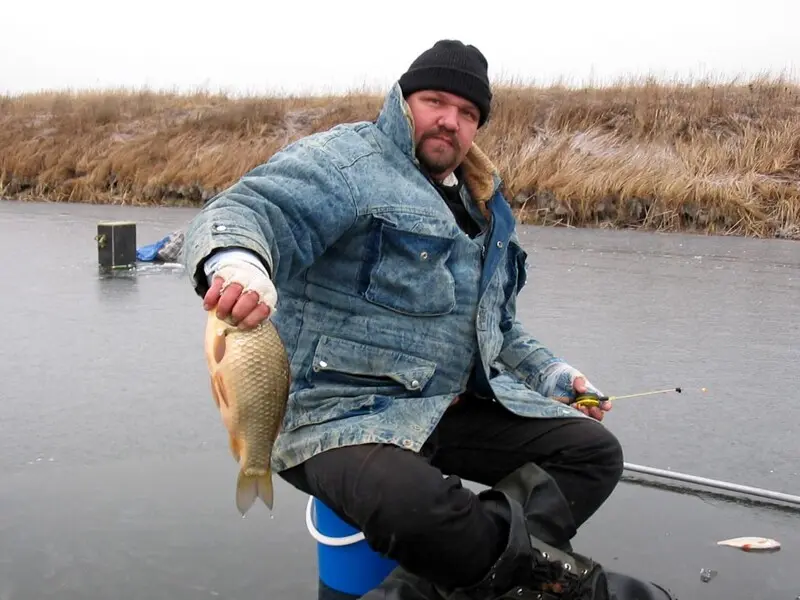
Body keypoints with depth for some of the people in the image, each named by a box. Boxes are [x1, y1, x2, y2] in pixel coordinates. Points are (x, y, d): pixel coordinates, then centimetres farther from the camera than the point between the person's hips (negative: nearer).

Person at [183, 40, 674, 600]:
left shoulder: (484, 205, 19)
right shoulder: (347, 160, -8)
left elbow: (496, 326, 30)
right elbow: (246, 212, -26)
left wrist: (552, 375, 17)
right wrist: (234, 262, -49)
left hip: (457, 408, 9)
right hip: (342, 412, -8)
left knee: (596, 452, -1)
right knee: (413, 509, -39)